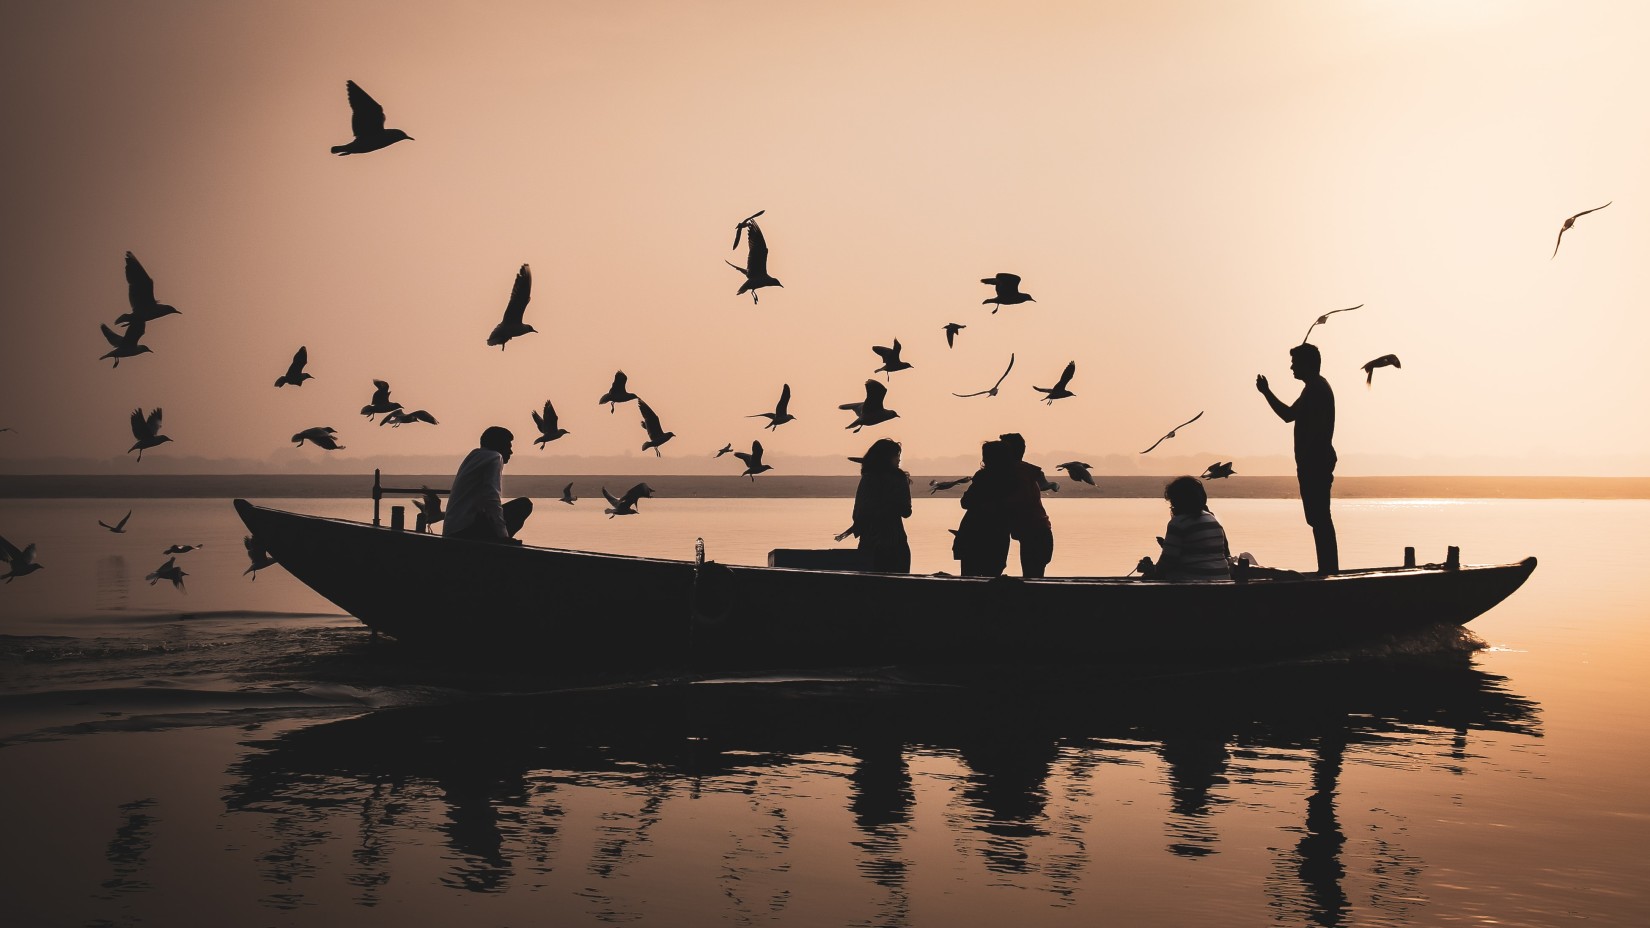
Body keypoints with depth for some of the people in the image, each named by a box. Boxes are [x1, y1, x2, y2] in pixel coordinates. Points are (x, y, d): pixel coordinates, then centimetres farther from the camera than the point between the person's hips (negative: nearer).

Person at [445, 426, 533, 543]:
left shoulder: (475, 456, 22)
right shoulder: (494, 458, -5)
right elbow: (492, 499, -18)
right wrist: (503, 536, -21)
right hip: (467, 530, -9)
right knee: (523, 505, -6)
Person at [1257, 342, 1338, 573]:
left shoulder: (1317, 389, -12)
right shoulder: (1316, 388, 20)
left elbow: (1317, 429, -22)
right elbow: (1289, 415, 29)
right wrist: (1266, 392, 26)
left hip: (1315, 463, -11)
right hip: (1315, 464, 11)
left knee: (1319, 519, -11)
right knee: (1320, 519, 11)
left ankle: (1328, 569, -11)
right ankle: (1328, 569, 13)